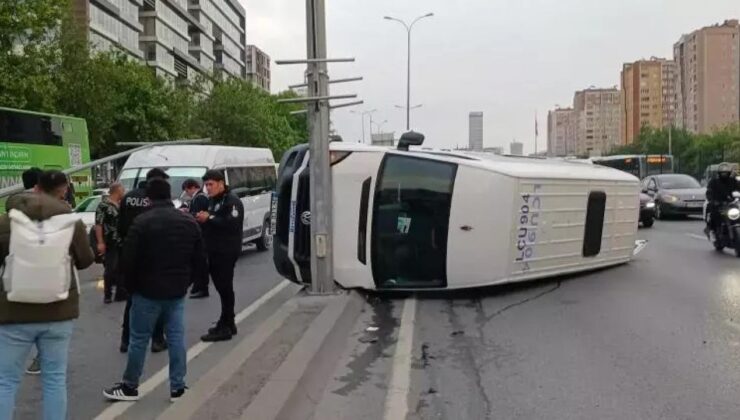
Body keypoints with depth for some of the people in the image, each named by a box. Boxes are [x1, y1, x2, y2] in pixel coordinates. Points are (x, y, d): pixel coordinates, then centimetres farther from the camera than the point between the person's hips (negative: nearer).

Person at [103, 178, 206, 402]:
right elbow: (200, 259, 7)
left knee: (139, 339, 7)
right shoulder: (189, 222, 4)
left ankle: (130, 386, 19)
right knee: (176, 338, 8)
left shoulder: (142, 222, -13)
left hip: (148, 291, -4)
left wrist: (131, 286, 2)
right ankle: (177, 387, 12)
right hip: (178, 292, 4)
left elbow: (128, 260, -14)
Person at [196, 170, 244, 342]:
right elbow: (209, 224, 23)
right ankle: (227, 323, 22)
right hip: (213, 251, 9)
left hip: (226, 252, -9)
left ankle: (225, 328, -4)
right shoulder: (211, 201, 19)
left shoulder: (232, 201, -10)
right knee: (221, 287, 13)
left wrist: (209, 218, -21)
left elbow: (232, 223, -24)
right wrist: (200, 218, 2)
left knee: (225, 288, -7)